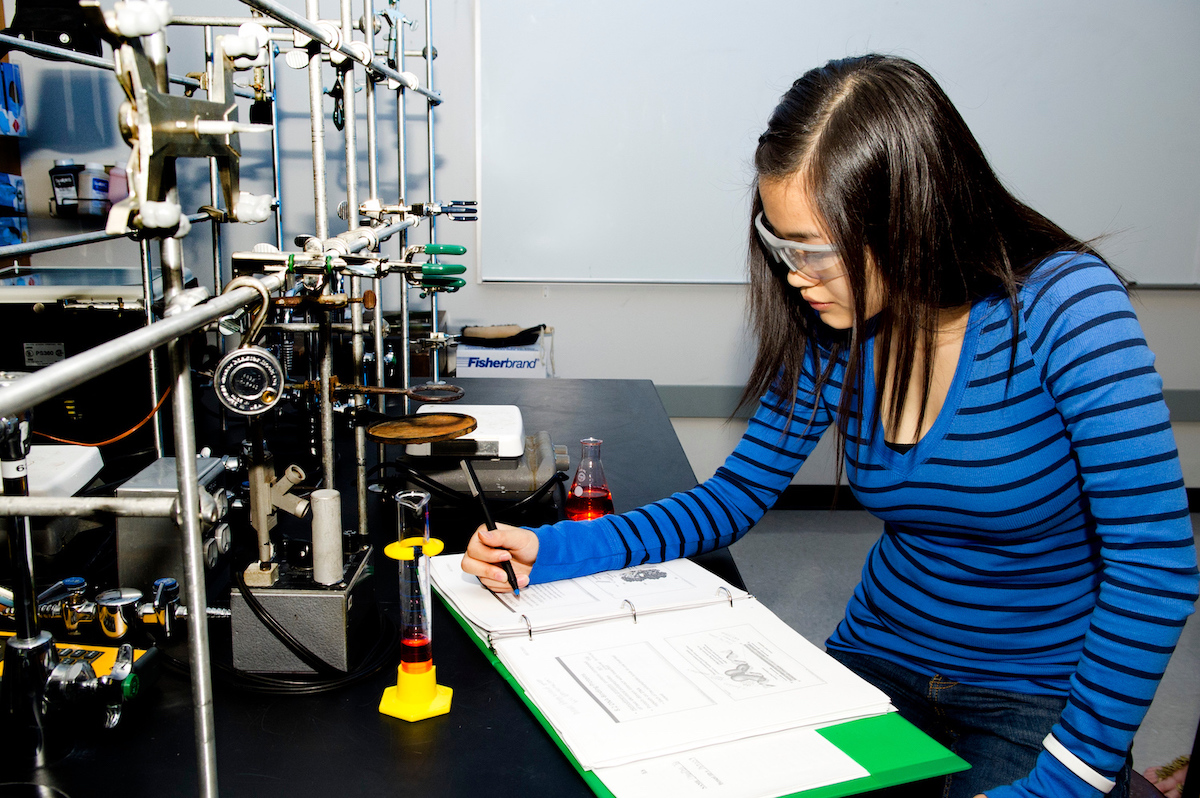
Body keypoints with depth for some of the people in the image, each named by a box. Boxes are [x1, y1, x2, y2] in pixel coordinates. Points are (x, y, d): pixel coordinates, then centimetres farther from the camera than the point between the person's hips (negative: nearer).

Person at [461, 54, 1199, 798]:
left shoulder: (1062, 304, -21)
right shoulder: (831, 329, -6)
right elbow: (736, 497, 1)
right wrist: (551, 550, -11)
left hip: (1041, 699, -3)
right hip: (880, 661, 4)